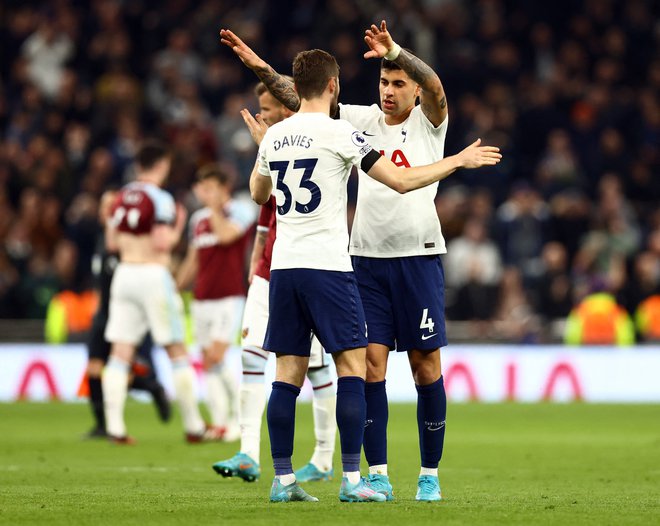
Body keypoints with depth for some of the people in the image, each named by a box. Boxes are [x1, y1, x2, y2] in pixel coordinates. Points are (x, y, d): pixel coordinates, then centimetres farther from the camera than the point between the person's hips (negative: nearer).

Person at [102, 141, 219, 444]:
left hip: (124, 272, 6)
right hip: (153, 274, -6)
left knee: (121, 353, 2)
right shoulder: (160, 199, -11)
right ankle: (193, 427, 7)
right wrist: (177, 229, -1)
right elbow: (162, 243, -18)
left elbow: (112, 242, 14)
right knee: (177, 351, 3)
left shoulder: (121, 198, 9)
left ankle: (114, 427, -5)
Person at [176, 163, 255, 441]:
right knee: (209, 364, 2)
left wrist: (214, 205, -11)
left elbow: (225, 235, -21)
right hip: (201, 300, 6)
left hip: (228, 298, -6)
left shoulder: (239, 211, -2)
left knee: (215, 358, -16)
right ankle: (219, 422, 4)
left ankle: (239, 416, -3)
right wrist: (175, 288, 18)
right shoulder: (198, 218, 16)